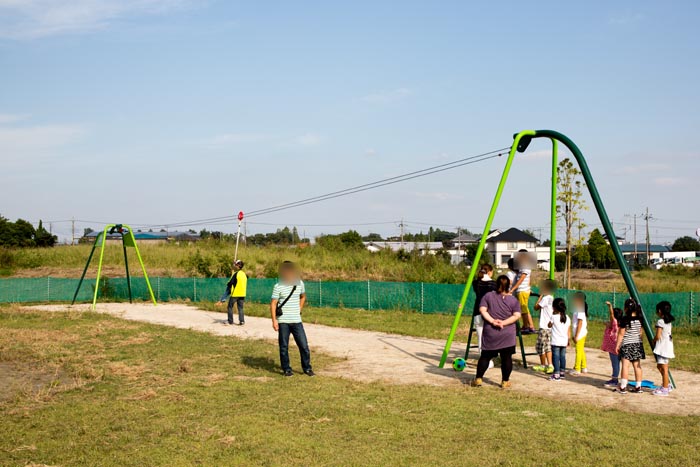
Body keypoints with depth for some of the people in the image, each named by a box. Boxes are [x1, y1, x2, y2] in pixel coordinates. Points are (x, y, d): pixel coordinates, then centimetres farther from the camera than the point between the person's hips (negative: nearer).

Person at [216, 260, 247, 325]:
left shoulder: (236, 274, -13)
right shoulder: (244, 274, 9)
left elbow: (230, 283, -11)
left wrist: (228, 284, 10)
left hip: (235, 293, -6)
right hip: (242, 294, 6)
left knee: (230, 307, 6)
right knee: (240, 308, 10)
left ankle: (230, 321, 8)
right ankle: (242, 320, 0)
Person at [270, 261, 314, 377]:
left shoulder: (300, 283, 6)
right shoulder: (278, 286, -6)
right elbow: (273, 304, -7)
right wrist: (274, 320, -15)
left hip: (297, 321, 3)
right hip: (283, 322, -3)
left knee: (304, 345, 2)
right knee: (284, 346, 4)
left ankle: (307, 368, 16)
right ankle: (286, 369, 17)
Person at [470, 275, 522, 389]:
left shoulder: (488, 296, 3)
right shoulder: (513, 300, 3)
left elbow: (482, 310, -7)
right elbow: (517, 315, -6)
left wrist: (492, 321, -10)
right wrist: (504, 322, -10)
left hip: (490, 333, 1)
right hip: (507, 335, -1)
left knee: (485, 356, 8)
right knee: (506, 358, 6)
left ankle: (478, 379, 10)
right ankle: (505, 381, 10)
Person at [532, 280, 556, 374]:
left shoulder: (546, 298, -15)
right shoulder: (551, 298, 13)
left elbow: (536, 307, -9)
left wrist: (541, 296, -5)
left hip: (544, 327, -9)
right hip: (550, 326, 9)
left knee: (541, 346, 1)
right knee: (548, 347, 11)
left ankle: (543, 365, 7)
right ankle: (550, 365, 8)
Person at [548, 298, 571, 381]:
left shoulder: (554, 317, -11)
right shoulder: (567, 318, 5)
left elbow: (549, 325, 6)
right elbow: (569, 331, 10)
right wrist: (568, 340, 19)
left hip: (556, 342, -5)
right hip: (564, 342, 5)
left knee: (556, 357, -3)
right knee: (562, 357, 14)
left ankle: (556, 374, -6)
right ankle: (562, 372, 23)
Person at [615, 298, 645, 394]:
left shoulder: (624, 319, -13)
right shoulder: (639, 319, 4)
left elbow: (621, 334, -10)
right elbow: (641, 332, 13)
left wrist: (617, 345, -3)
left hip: (626, 344, -6)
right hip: (638, 344, 6)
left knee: (625, 365, -7)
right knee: (637, 365, 8)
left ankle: (622, 387, -9)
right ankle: (638, 387, 11)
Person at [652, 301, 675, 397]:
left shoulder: (660, 321, -15)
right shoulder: (669, 322, 12)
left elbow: (658, 336, -19)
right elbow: (668, 334, 15)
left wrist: (653, 341, 0)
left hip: (662, 347, -10)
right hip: (668, 346, 10)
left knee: (664, 368, -6)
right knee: (660, 366, 21)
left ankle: (664, 389, -3)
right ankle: (667, 384, 28)